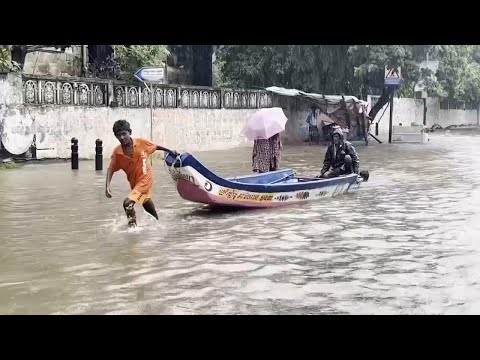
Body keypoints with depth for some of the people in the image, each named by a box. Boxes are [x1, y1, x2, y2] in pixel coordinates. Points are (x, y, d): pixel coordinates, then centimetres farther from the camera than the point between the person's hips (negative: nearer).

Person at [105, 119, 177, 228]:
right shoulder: (117, 152, -14)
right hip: (134, 182, 4)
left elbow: (156, 147, 0)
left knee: (127, 203, -22)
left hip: (145, 179, -4)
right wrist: (107, 186, -23)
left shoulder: (141, 142, -18)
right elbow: (111, 170, -8)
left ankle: (133, 226, -3)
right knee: (146, 203, 28)